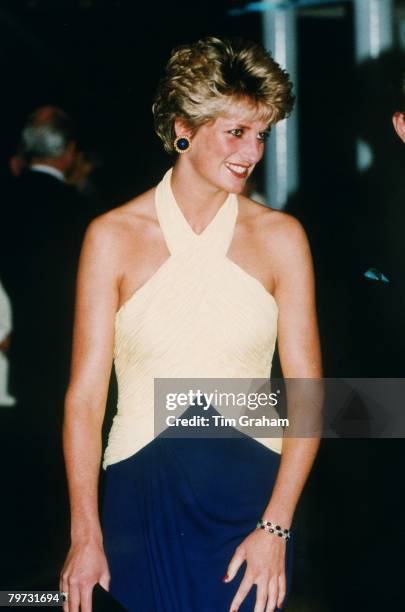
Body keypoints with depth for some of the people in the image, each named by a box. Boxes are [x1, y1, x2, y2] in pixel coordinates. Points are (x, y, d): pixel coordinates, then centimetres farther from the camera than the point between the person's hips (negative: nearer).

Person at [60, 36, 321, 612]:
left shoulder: (281, 237, 1)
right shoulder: (113, 236, -1)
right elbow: (85, 394, -3)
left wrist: (275, 527, -11)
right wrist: (85, 534, -10)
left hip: (249, 494, 1)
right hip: (142, 497, 0)